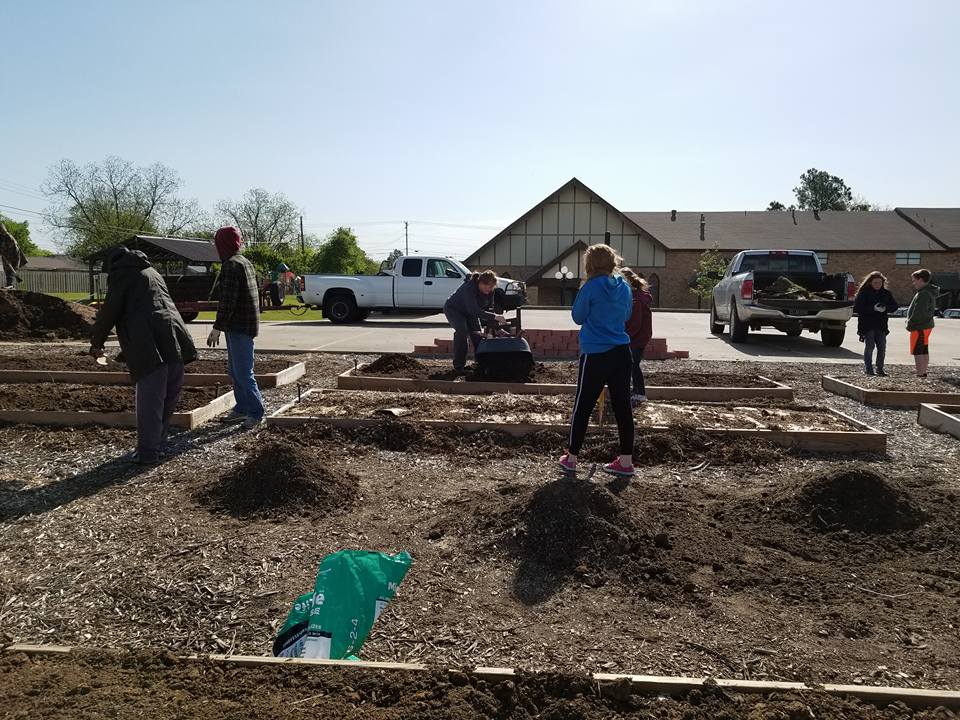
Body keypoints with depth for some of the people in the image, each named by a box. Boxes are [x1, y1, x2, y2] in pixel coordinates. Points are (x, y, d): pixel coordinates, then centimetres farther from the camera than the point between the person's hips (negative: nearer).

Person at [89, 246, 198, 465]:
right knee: (170, 397, 13)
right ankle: (158, 441, 23)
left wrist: (96, 343, 17)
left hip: (149, 347, -7)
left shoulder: (121, 275, 8)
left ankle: (148, 452, 1)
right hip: (175, 339, 7)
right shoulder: (152, 272, 29)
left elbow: (109, 312, 3)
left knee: (149, 400, -3)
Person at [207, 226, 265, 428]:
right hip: (243, 325, 11)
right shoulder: (245, 263, 18)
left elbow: (227, 301, -20)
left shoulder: (231, 266, -14)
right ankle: (242, 409, 23)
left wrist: (217, 328, -17)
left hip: (239, 327, -11)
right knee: (235, 370, 16)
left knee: (243, 373, -7)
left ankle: (256, 413, -3)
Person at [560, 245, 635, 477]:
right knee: (622, 406, 9)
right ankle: (626, 460, 14)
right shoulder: (625, 287, 6)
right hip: (622, 353, 5)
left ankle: (571, 458, 15)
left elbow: (577, 317, 0)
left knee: (582, 406, 6)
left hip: (596, 355, -5)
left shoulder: (591, 288, -11)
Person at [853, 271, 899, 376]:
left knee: (882, 347, 3)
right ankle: (868, 369, 5)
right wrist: (873, 308, -20)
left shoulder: (886, 293, 9)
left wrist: (885, 308, -13)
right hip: (867, 325, -4)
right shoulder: (863, 293, -4)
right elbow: (856, 308, -11)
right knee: (869, 346, -4)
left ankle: (880, 369, 14)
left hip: (881, 325, 4)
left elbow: (895, 306, 9)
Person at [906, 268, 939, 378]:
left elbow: (919, 312, -25)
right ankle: (923, 373, 24)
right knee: (924, 351, 16)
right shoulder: (929, 292, 15)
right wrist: (911, 322, 14)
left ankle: (920, 375, -10)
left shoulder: (923, 294, -20)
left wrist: (910, 324, -14)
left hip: (920, 328, -11)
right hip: (926, 325, 11)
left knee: (917, 352, -9)